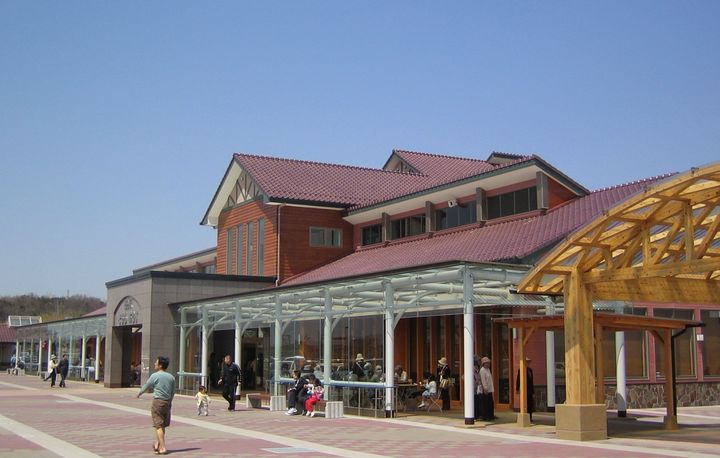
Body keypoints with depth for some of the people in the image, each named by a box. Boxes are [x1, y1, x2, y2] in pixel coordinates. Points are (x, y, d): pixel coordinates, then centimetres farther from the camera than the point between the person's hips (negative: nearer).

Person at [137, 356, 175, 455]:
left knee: (159, 425, -4)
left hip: (158, 401, -6)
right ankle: (157, 444, 27)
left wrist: (139, 393, 22)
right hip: (167, 402, 6)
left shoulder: (155, 376, -9)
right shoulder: (171, 377, 7)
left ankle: (163, 448, -9)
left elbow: (146, 386, 3)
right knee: (162, 425, 16)